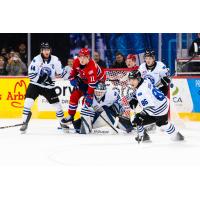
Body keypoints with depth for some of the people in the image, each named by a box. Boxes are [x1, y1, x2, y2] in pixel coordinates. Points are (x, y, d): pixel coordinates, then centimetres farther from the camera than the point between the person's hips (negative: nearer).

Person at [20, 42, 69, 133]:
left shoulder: (55, 60, -7)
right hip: (35, 84, -2)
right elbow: (31, 75, -18)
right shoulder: (36, 60, -15)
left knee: (57, 104, 2)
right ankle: (25, 123, -12)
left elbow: (61, 72, 2)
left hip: (49, 87, 2)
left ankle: (63, 122, 23)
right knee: (28, 101, -20)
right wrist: (41, 77, -30)